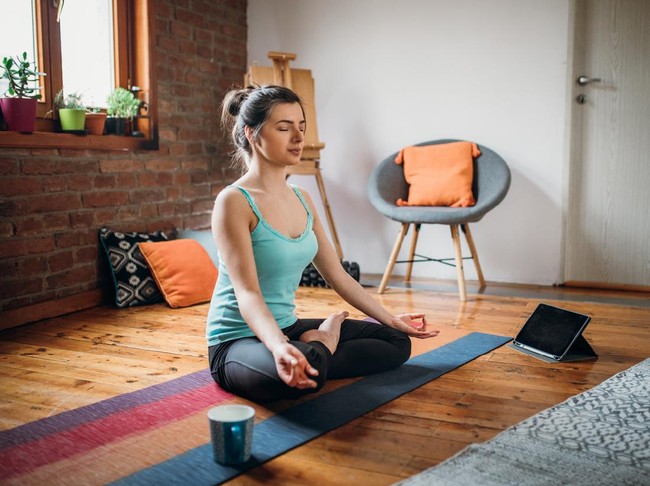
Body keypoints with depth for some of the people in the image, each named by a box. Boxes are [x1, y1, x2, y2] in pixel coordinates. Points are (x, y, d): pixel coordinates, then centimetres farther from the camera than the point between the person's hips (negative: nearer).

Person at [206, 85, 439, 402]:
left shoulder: (302, 200, 6)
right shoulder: (234, 202, -17)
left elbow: (337, 275, 12)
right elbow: (247, 292, -27)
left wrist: (390, 319, 11)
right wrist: (279, 347, -45)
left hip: (288, 327, 8)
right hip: (238, 340, -7)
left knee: (396, 341, 6)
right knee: (294, 374, -41)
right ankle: (321, 345, -10)